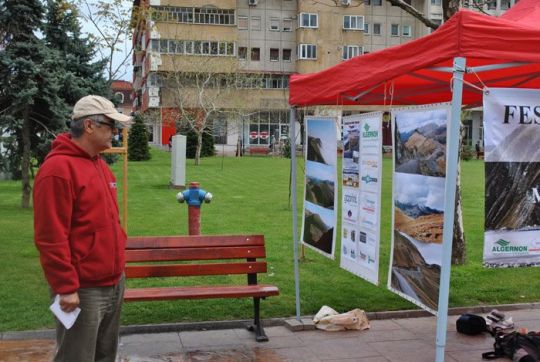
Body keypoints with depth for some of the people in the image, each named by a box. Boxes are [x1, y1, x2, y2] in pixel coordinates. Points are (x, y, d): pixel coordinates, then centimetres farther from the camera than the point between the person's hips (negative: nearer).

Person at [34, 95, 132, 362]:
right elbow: (50, 238, -20)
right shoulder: (58, 169, -17)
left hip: (113, 283, 9)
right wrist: (66, 287, -19)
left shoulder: (100, 165, 12)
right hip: (83, 290, -9)